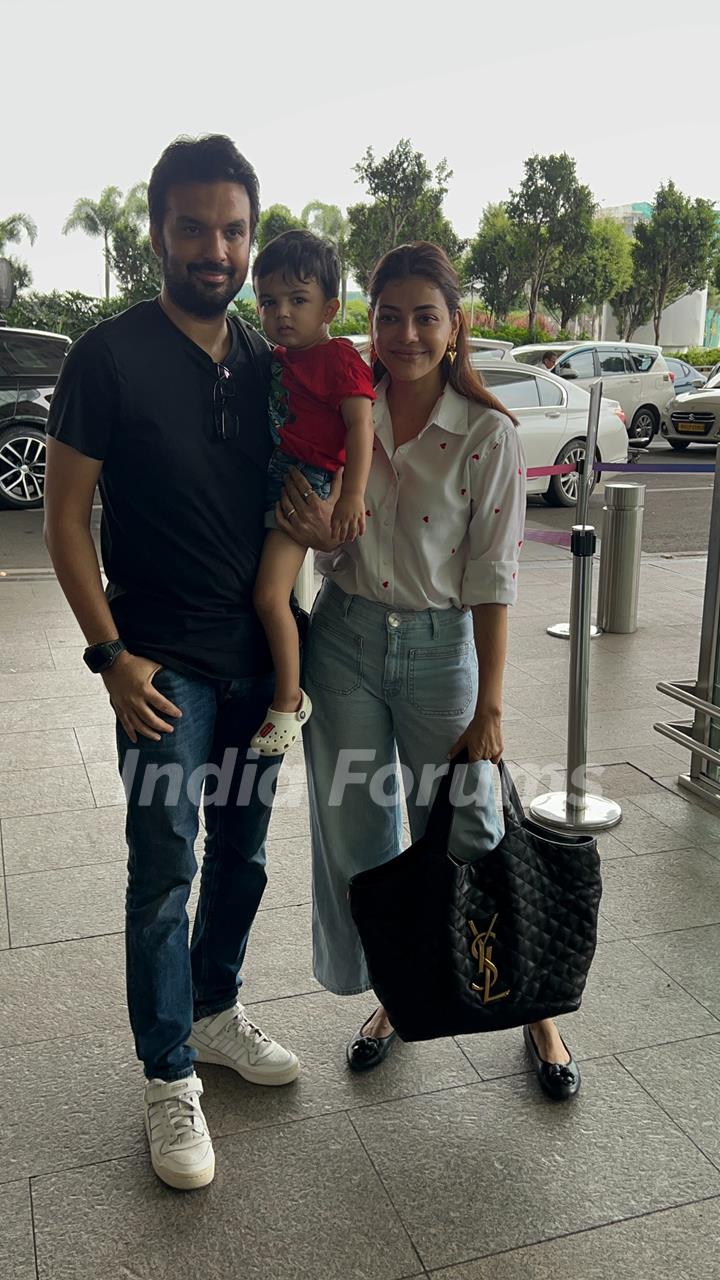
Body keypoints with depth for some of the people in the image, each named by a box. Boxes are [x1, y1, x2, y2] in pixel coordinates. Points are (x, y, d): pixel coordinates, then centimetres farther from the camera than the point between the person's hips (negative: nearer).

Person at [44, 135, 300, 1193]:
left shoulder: (266, 363, 7)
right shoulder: (110, 356, -8)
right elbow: (65, 515, -8)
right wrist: (110, 653, -13)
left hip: (257, 656, 6)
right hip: (165, 665, -5)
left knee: (244, 851, 15)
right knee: (167, 869, 0)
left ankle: (214, 1011, 37)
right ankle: (170, 1079, 18)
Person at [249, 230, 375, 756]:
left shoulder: (339, 357, -7)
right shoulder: (277, 359, 16)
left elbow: (360, 426, -16)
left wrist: (353, 497, -26)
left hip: (303, 485, -9)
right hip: (266, 483, 9)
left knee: (271, 596, -18)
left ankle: (289, 701, -4)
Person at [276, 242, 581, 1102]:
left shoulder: (488, 436, -9)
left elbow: (492, 578, -9)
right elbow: (333, 549, 9)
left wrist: (490, 706, -11)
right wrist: (319, 535, -16)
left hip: (440, 649, -3)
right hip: (344, 642, 3)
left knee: (465, 838, 6)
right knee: (355, 834, 11)